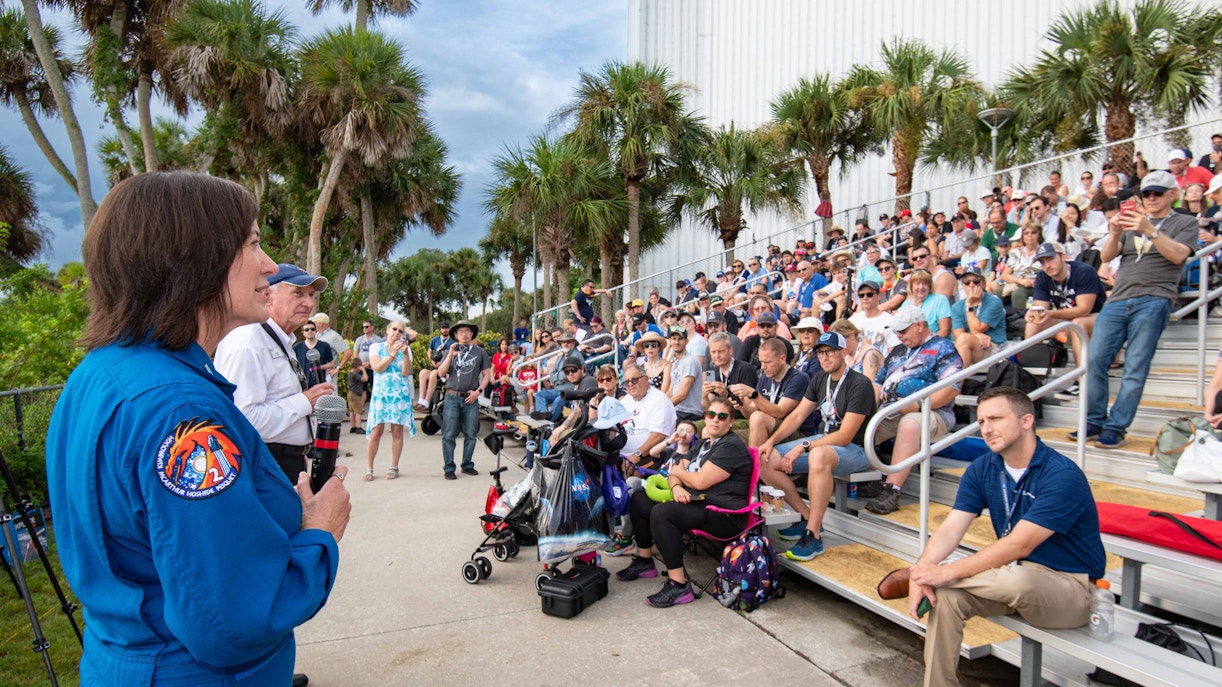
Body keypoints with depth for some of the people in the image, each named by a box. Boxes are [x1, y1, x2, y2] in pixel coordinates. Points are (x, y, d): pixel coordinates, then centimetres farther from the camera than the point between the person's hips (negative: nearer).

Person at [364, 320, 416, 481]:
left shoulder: (405, 349, 8)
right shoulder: (376, 347, 6)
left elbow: (406, 372, -4)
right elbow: (377, 368, -9)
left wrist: (405, 353, -15)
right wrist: (393, 353, -14)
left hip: (400, 394, 1)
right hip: (380, 393, -1)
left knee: (397, 430, 1)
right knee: (376, 431, -5)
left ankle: (394, 467, 10)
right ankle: (369, 468, 5)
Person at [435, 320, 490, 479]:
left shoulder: (480, 352, 8)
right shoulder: (450, 351, 10)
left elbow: (487, 375, 8)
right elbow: (441, 373, 0)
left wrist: (478, 391, -4)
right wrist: (450, 356, -12)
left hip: (471, 399, 1)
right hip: (452, 398, 0)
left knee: (471, 434, 6)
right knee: (449, 435, -3)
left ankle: (467, 465, 19)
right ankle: (449, 468, 3)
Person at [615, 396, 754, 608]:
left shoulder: (731, 447, -13)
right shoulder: (703, 444, 18)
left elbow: (700, 481, -20)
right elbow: (675, 471, 13)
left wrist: (677, 471, 0)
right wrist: (676, 486, -12)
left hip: (724, 516, -10)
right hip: (695, 502, 10)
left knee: (661, 513, -32)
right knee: (639, 498, 10)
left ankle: (679, 586, -27)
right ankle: (644, 562, 19)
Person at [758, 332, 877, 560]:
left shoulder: (860, 385, -16)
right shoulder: (820, 379, 8)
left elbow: (845, 436, -21)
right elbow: (797, 416, 9)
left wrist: (804, 446, -24)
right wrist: (771, 441, -4)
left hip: (855, 450, -8)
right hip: (823, 441, 8)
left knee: (819, 456, -43)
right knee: (765, 459, -8)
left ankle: (813, 535, -31)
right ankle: (807, 517, 0)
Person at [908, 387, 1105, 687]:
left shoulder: (1062, 476, -21)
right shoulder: (982, 469, 0)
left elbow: (1019, 545, -27)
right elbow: (951, 529, -8)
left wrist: (946, 572, -30)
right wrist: (922, 571, -27)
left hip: (1070, 584, -6)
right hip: (1014, 573, 6)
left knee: (1018, 579, -38)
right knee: (944, 594, -20)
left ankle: (912, 573, -17)